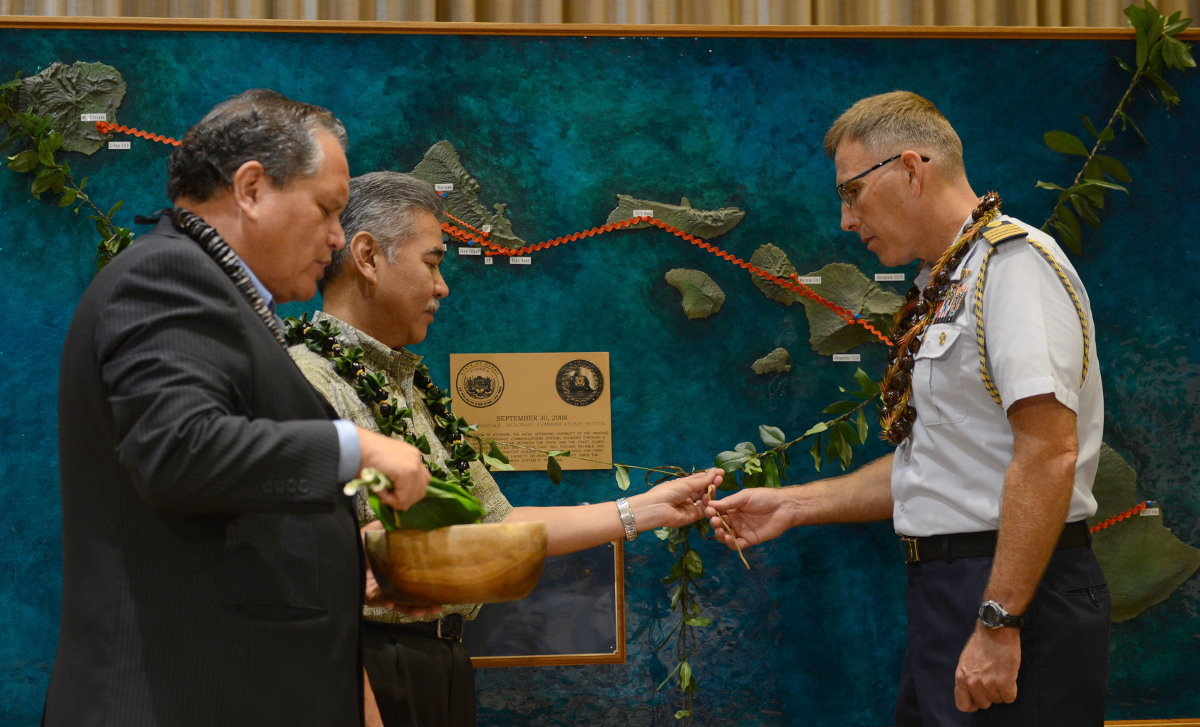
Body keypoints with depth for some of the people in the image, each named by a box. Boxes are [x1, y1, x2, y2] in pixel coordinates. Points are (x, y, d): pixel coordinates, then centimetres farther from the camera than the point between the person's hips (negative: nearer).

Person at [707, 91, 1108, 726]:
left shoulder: (1013, 259, -12)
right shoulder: (946, 284, 17)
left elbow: (1049, 454, -22)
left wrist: (999, 624, -24)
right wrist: (794, 506, 18)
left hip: (1020, 596, -9)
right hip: (944, 590, 9)